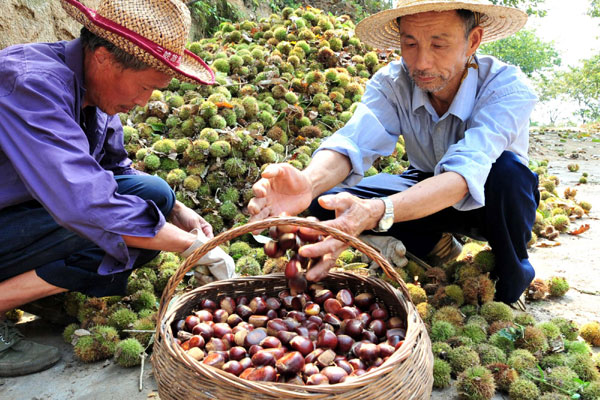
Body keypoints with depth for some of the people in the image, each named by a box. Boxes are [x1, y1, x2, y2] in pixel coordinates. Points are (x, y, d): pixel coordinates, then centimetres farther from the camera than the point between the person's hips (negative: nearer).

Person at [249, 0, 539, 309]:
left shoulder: (505, 87, -29)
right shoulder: (392, 83, -18)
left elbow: (465, 171, -45)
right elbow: (353, 141, -35)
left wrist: (375, 212, -62)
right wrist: (308, 183, -59)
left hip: (489, 201, -2)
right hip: (426, 188, 3)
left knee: (506, 169, -38)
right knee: (326, 198, -18)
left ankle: (512, 280, -9)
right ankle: (435, 244, 0)